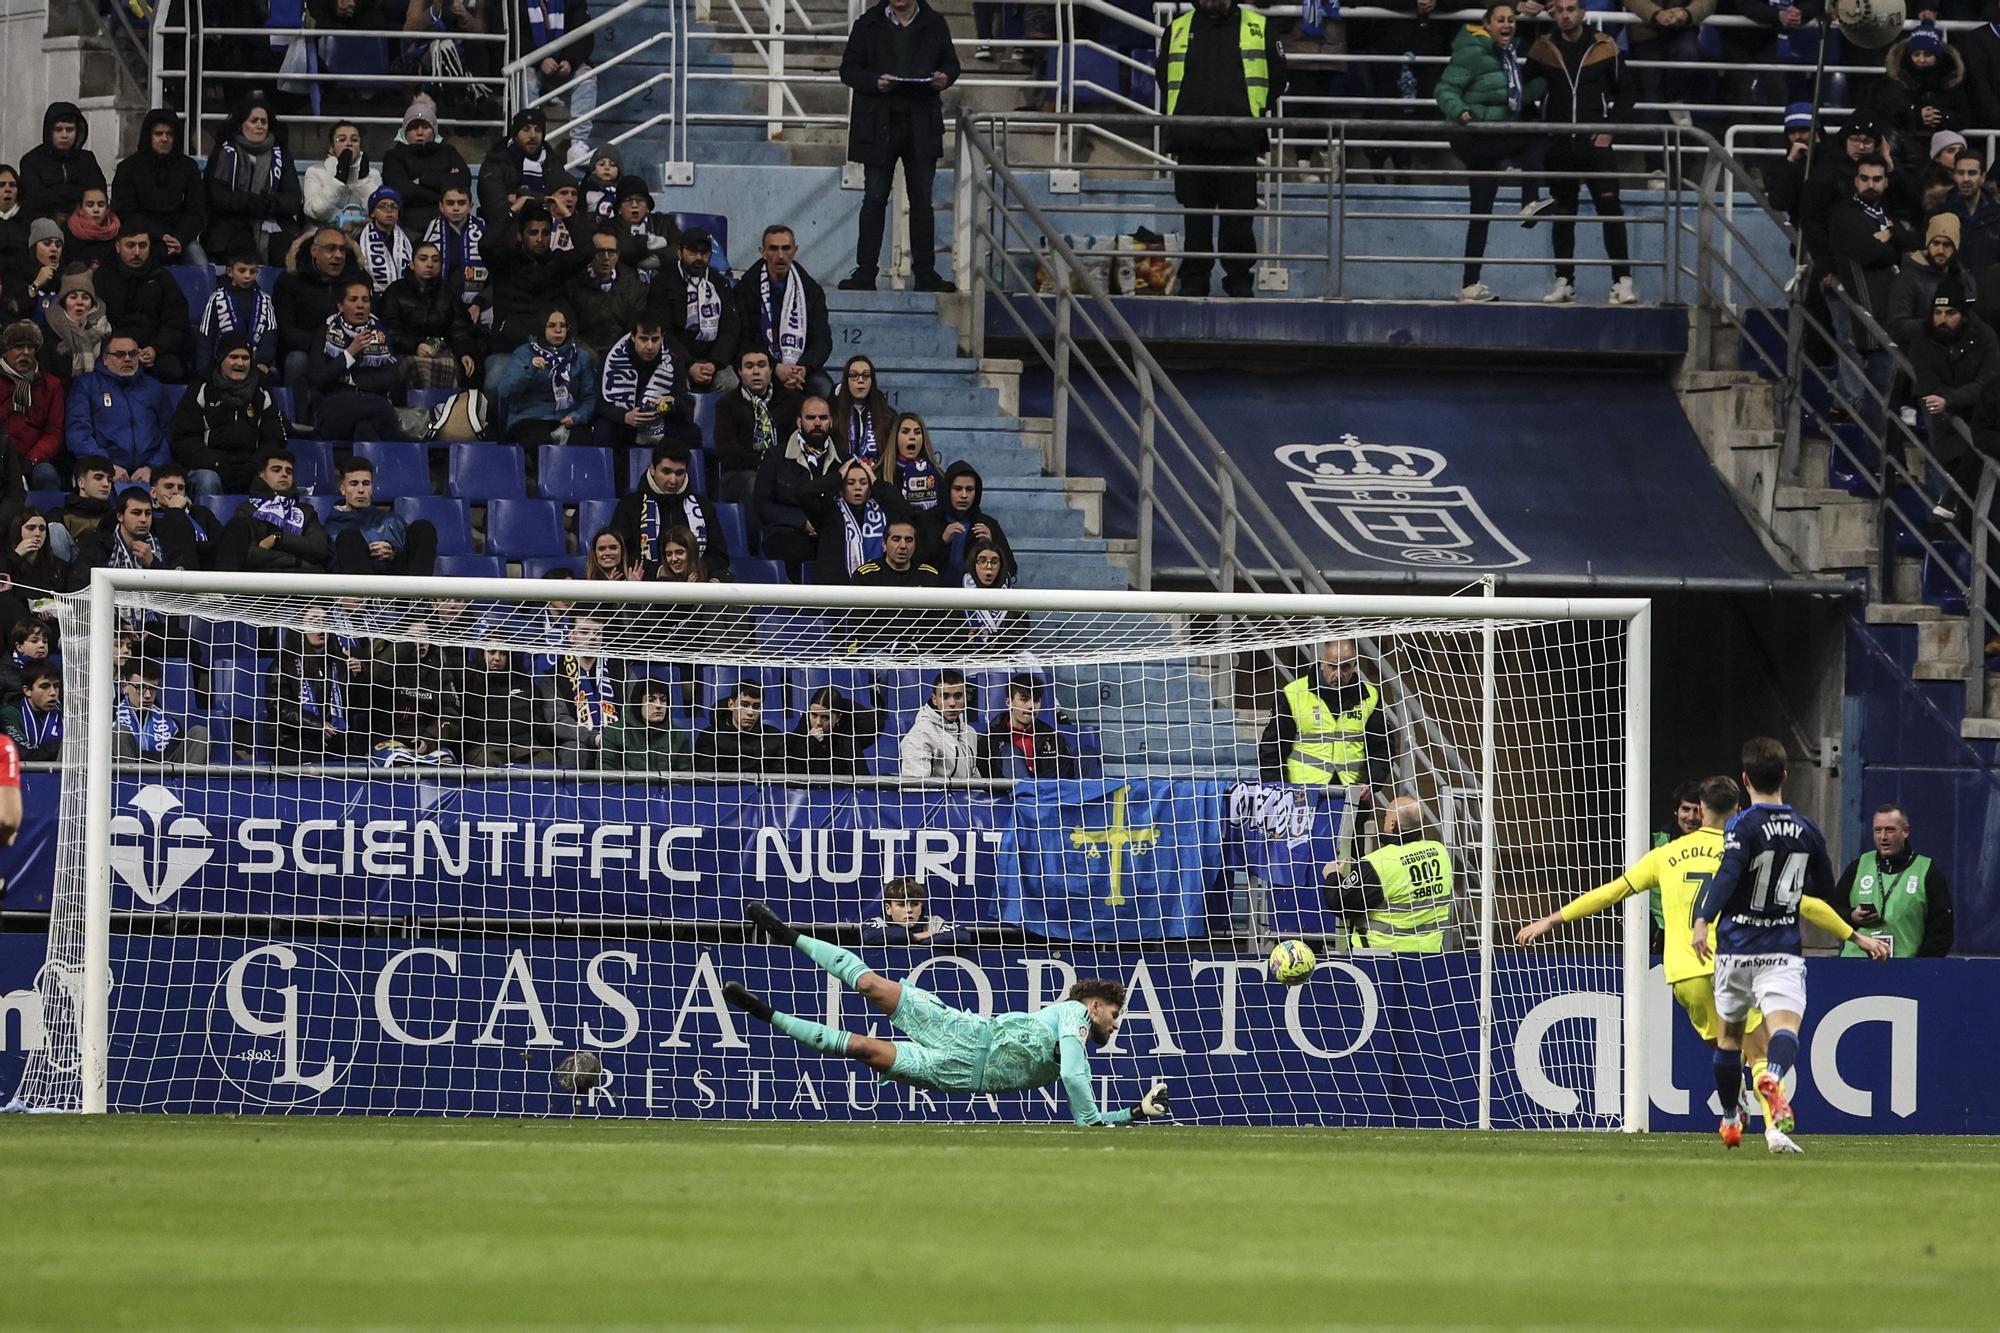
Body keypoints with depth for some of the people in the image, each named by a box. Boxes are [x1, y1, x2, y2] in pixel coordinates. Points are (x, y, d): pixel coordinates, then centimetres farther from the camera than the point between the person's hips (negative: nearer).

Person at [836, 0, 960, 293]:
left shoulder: (935, 25, 8)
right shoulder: (868, 25, 3)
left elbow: (951, 62, 15)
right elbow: (848, 70, 2)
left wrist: (945, 77, -8)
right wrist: (875, 82, -17)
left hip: (921, 124, 1)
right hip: (878, 125, -1)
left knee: (922, 200, 4)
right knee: (874, 199, 0)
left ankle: (925, 273, 9)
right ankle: (865, 271, 5)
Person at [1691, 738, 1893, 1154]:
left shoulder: (1743, 826, -6)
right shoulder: (1807, 830, 8)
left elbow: (1727, 876, -24)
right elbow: (1825, 890, 19)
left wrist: (1702, 921, -34)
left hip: (1736, 949, -1)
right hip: (1783, 951, 1)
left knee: (1729, 1034, 18)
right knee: (1785, 1026, -18)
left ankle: (1731, 1119, 33)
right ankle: (1773, 1079, -53)